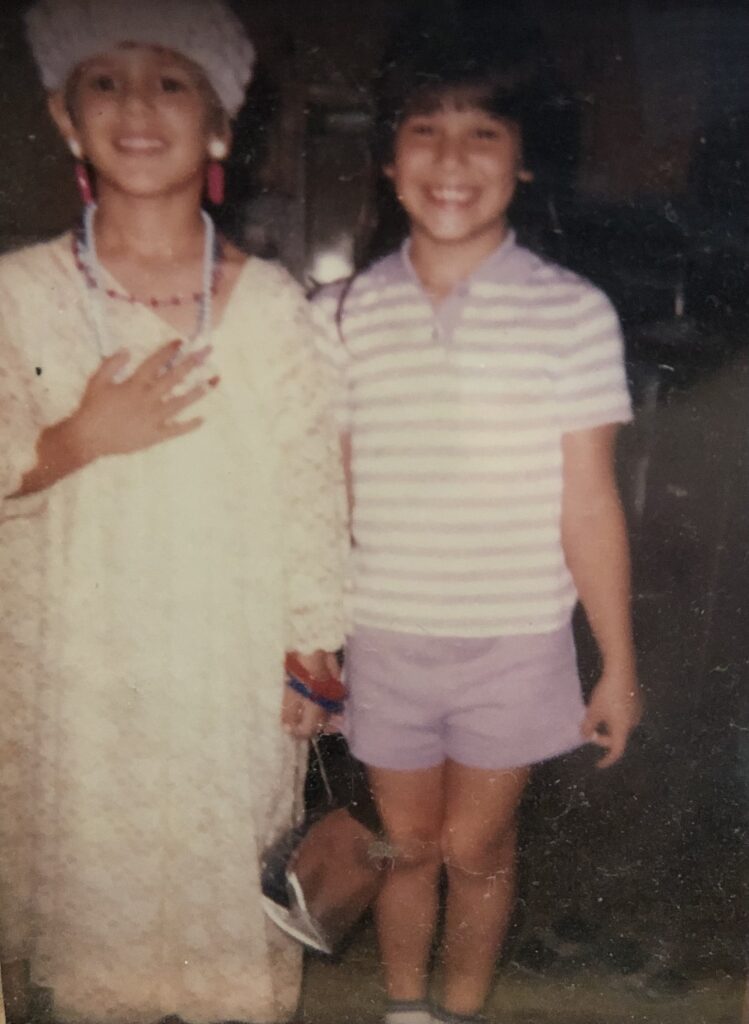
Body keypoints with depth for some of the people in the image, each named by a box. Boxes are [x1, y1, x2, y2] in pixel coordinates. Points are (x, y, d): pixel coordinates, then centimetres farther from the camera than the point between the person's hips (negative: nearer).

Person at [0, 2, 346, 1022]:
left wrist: (312, 648, 0)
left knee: (228, 865, 14)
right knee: (87, 867, 16)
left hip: (233, 666, 0)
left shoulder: (270, 301, -4)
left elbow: (312, 486, -1)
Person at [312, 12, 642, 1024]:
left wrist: (620, 666, -1)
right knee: (410, 846, 17)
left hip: (516, 644, -1)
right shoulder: (346, 316, -4)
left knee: (476, 849, 14)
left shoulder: (571, 313, -9)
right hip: (385, 638, 2)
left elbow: (588, 506, -5)